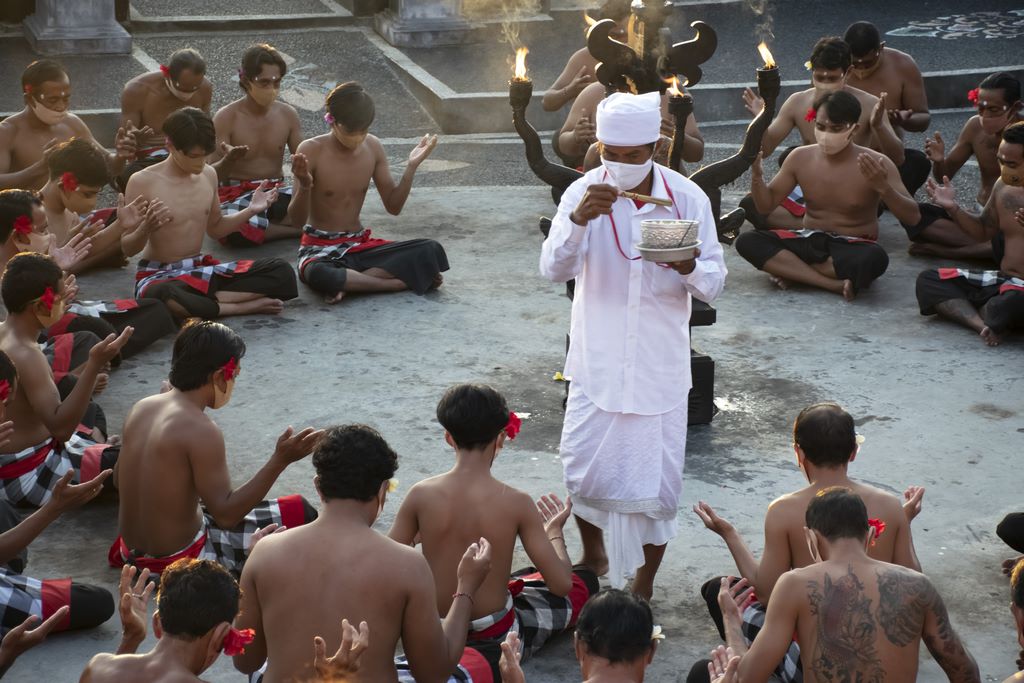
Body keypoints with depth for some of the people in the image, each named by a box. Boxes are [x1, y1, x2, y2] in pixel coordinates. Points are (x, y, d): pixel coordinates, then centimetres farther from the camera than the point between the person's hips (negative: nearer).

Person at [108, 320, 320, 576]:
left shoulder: (141, 408, -2)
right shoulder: (201, 431, -24)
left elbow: (118, 479, 12)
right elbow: (225, 514, -22)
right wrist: (279, 461, -27)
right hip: (179, 562, -8)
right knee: (300, 512, -1)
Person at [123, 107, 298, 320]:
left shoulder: (208, 175, 4)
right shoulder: (143, 182, -13)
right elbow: (128, 249, -10)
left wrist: (251, 211, 4)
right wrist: (146, 229, -31)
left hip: (201, 270, 6)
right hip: (159, 276, -6)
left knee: (281, 273, -13)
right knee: (164, 296, -46)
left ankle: (205, 301, -22)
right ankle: (245, 306, -28)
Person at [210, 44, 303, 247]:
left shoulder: (288, 115, 3)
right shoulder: (226, 118, -7)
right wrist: (228, 161, -32)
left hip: (276, 192, 2)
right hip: (235, 194, -2)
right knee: (234, 228, -40)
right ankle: (299, 230, -21)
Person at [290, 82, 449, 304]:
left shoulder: (372, 147, 1)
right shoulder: (311, 151, -13)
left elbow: (393, 207, 7)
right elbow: (297, 220, -14)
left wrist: (411, 166, -5)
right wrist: (305, 186, -33)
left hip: (360, 245, 5)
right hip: (320, 249, -5)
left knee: (431, 251, -18)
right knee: (318, 275, -43)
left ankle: (347, 282, -20)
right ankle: (401, 282, -26)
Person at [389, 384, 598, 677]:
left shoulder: (421, 495, -15)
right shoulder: (516, 503, -20)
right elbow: (562, 585, -15)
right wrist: (555, 530, 4)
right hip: (495, 639, -4)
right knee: (585, 579, 21)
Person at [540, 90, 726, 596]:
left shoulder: (687, 198, -7)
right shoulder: (584, 192, -8)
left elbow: (714, 284, -6)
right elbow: (553, 269, -18)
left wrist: (688, 267, -28)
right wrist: (578, 220, -36)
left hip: (660, 365, 0)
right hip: (597, 361, 0)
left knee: (655, 484, 4)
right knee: (582, 471, 5)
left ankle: (643, 589, 25)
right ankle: (593, 554, 36)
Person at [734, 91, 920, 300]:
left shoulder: (876, 164, -14)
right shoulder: (800, 158, -4)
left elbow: (912, 217, -18)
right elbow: (766, 205, 6)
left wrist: (883, 187, -36)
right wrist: (756, 173, -15)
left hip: (853, 249, -3)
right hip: (810, 241, 3)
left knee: (875, 258, -40)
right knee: (747, 241, -23)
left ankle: (791, 270, -19)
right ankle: (834, 285, -28)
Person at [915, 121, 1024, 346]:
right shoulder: (1003, 186, 7)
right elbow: (983, 230, 22)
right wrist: (953, 208, 5)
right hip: (1003, 281, 9)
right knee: (928, 281, -3)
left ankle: (983, 315, -8)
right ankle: (982, 323, -25)